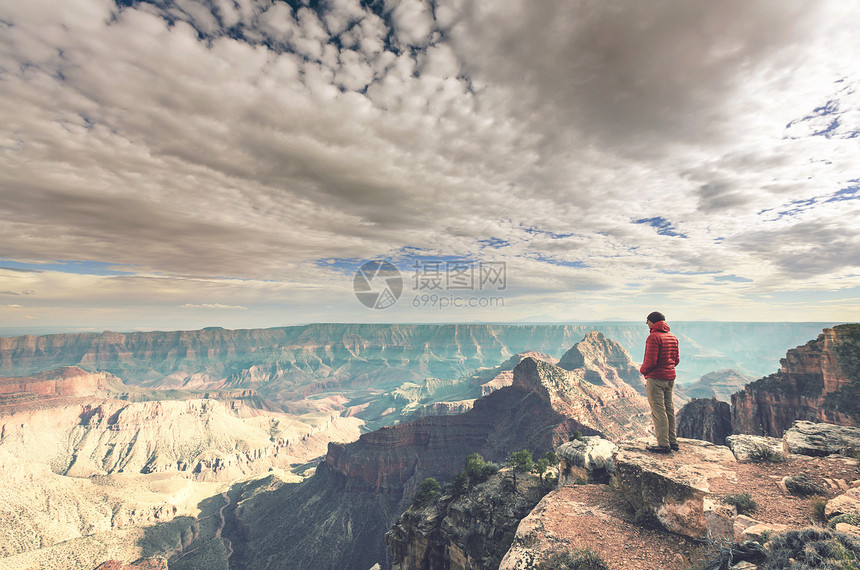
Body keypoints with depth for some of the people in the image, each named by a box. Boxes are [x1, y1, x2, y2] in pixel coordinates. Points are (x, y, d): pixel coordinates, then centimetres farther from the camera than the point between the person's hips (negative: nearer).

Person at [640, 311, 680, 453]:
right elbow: (676, 359, 15)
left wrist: (643, 370, -4)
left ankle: (663, 444, 1)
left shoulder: (654, 337, -17)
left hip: (655, 378, -9)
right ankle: (673, 441, 23)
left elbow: (651, 361, -21)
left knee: (658, 411, -3)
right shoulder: (672, 337, 11)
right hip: (670, 377, 9)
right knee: (669, 409, 15)